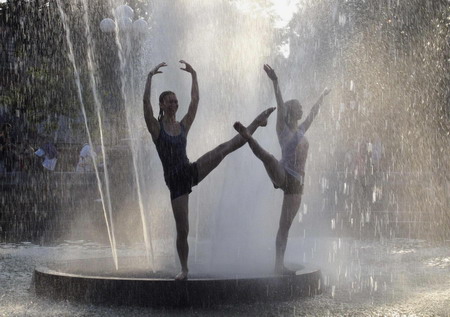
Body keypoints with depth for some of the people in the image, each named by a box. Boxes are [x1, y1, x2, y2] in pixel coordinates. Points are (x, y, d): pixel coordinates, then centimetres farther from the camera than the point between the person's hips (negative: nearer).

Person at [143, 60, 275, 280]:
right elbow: (146, 101, -17)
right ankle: (184, 270, 12)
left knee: (225, 148, -13)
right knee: (182, 230, -2)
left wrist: (193, 75, 4)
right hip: (175, 181, -3)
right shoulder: (156, 127, -3)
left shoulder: (183, 125, 9)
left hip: (190, 172, 4)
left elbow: (195, 100, 7)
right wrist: (150, 77, -19)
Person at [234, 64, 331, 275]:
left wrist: (322, 97, 48)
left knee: (285, 226, 5)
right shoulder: (283, 129, 2)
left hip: (296, 182, 5)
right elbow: (280, 106, -10)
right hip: (282, 175, -5)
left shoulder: (301, 131, 20)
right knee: (267, 158, -40)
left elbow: (312, 114, 36)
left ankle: (279, 265, 6)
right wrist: (275, 82, -21)